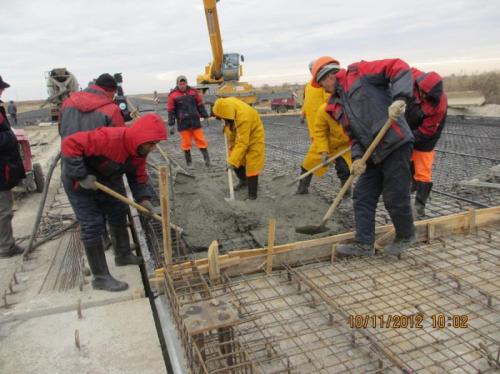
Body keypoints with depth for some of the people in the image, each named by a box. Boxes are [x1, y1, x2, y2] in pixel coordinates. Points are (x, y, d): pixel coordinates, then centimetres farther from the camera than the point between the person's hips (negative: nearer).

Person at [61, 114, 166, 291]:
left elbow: (138, 175, -2)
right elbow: (70, 144, -38)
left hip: (103, 182, 8)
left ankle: (123, 255, 35)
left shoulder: (139, 150, -11)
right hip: (78, 182, -8)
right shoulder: (108, 138, -38)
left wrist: (143, 198, -16)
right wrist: (81, 176, -36)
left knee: (118, 213, 15)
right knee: (92, 226, -9)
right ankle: (101, 277, 0)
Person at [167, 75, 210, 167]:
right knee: (186, 142, 3)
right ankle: (188, 162, 14)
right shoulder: (173, 95, -3)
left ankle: (207, 158, 10)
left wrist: (206, 117, 13)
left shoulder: (194, 92, 5)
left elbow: (200, 105, 14)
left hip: (195, 121, 2)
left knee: (201, 140, 3)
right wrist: (171, 125, -2)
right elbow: (171, 111, 0)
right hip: (182, 123, -2)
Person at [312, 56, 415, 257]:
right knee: (362, 197, 8)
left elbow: (399, 68, -10)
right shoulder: (336, 105, 18)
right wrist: (358, 157, -1)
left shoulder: (359, 72, -3)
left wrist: (399, 99, -23)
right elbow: (353, 133, 15)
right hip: (374, 155, 8)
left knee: (395, 198, 1)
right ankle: (364, 244, 19)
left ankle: (406, 236, 27)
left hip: (395, 144, -8)